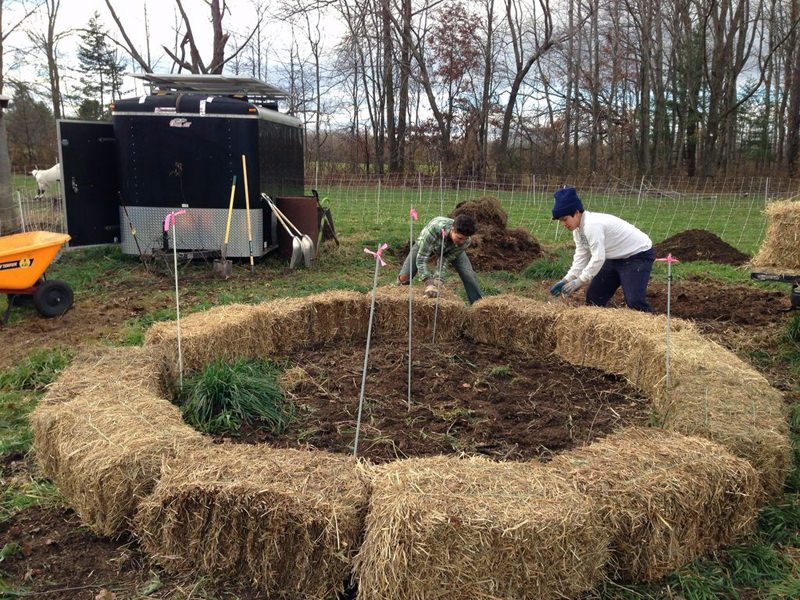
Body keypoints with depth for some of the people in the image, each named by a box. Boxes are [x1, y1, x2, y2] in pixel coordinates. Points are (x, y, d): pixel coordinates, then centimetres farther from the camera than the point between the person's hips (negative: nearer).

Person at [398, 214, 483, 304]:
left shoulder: (465, 241, -35)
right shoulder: (434, 228, -46)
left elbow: (445, 261, -29)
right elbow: (421, 258, -41)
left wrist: (436, 283, -39)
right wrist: (428, 283, -49)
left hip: (450, 251, 2)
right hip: (425, 245, -2)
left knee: (468, 275, -15)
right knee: (403, 277, -13)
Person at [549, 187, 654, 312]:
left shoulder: (592, 225, -30)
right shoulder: (578, 228, -1)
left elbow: (598, 258, -31)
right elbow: (581, 257, -1)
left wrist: (580, 281, -25)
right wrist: (567, 280, -10)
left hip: (639, 254, -10)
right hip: (616, 258, 10)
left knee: (634, 301, -21)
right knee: (594, 295, 10)